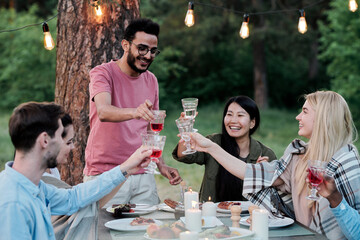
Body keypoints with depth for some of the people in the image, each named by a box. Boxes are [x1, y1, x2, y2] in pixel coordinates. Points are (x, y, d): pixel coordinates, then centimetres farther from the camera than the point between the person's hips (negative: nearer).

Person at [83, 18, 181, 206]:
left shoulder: (151, 81, 13)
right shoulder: (102, 73, -6)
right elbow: (103, 112, -26)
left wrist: (161, 165, 9)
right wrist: (134, 112, -44)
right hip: (104, 175, -5)